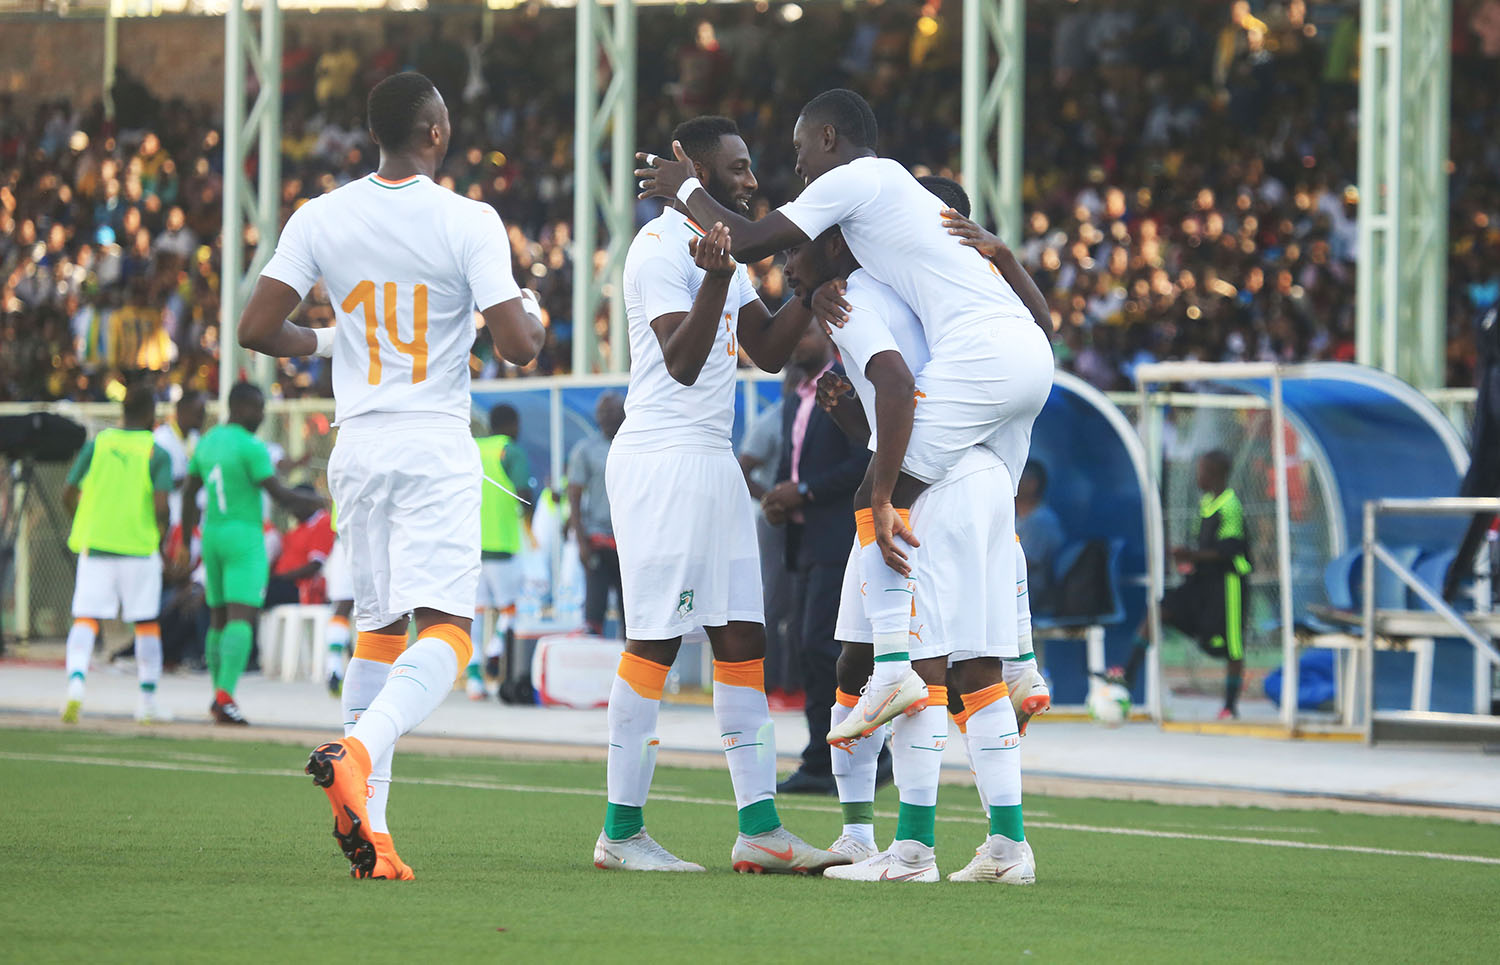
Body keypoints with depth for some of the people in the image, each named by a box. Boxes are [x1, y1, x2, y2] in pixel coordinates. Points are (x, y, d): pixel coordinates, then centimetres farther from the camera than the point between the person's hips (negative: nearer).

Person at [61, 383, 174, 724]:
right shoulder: (157, 453, -4)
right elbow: (161, 505, -14)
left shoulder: (97, 444, 5)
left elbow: (68, 494, 4)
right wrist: (162, 531, 5)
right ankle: (147, 700, 14)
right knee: (147, 623, 11)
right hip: (139, 546, -2)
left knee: (86, 619, 0)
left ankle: (76, 681, -24)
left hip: (94, 543, 2)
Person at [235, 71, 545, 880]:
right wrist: (536, 317, 12)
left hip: (357, 448, 5)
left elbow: (256, 330, -1)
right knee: (444, 631, -9)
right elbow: (517, 345, -11)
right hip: (436, 448, -5)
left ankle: (367, 822, 10)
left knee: (378, 626, 15)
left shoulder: (320, 220, 2)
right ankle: (357, 751, -35)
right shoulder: (468, 222, -9)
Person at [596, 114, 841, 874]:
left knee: (742, 639, 6)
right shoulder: (660, 249, -12)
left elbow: (768, 350, 20)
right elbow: (682, 362, -22)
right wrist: (717, 279, -35)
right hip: (661, 459, -10)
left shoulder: (721, 247, 18)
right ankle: (621, 832, -3)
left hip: (711, 460, 10)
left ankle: (759, 830, 6)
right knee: (656, 640, -8)